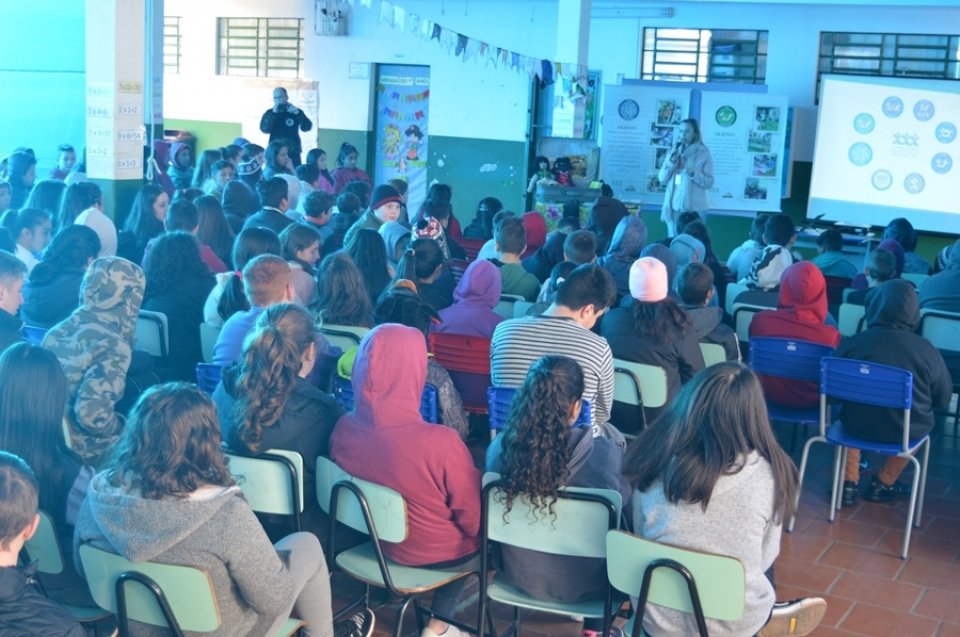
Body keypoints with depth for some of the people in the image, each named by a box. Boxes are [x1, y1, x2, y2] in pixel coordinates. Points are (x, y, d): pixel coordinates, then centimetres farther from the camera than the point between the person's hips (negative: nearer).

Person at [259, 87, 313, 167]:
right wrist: (274, 113, -17)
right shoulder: (270, 113, 6)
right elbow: (264, 129, -9)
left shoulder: (295, 112, 7)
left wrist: (298, 113, -19)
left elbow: (306, 127, -5)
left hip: (293, 152, 0)